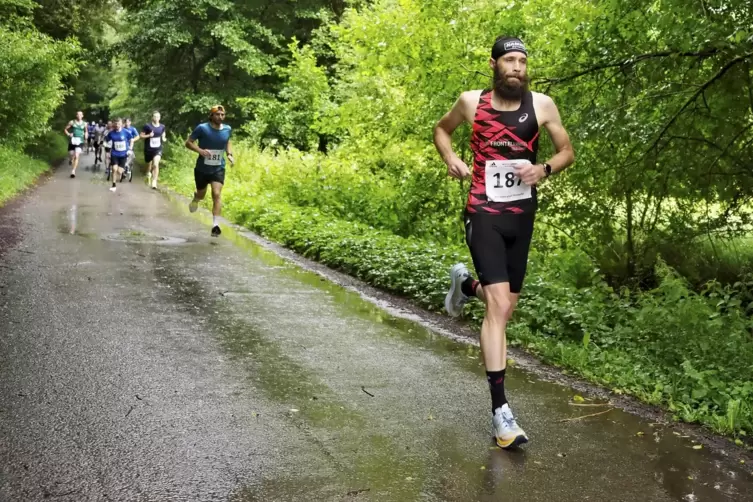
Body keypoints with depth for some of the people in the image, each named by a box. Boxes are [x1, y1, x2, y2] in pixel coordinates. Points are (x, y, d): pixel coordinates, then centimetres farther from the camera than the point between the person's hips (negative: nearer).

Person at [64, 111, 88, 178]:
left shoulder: (84, 124, 5)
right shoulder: (72, 122, 2)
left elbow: (86, 131, 21)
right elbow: (66, 129, 8)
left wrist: (86, 136, 2)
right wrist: (68, 134, -10)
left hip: (80, 142, -1)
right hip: (72, 141, 1)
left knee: (76, 156, -17)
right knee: (71, 156, 9)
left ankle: (73, 171, -16)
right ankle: (70, 160, 49)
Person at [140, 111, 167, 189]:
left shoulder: (162, 127, 0)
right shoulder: (147, 126, -10)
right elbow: (141, 136, -6)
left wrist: (164, 139, -3)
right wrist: (149, 135, -22)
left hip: (158, 149, 0)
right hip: (148, 149, 0)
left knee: (156, 164, -21)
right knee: (149, 165, 16)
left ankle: (154, 182, -19)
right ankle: (148, 174, 52)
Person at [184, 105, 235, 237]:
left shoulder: (227, 129, -3)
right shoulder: (202, 128, -14)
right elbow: (188, 142, -8)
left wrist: (229, 154, 0)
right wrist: (200, 150, -26)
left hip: (218, 169, 1)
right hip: (202, 169, -1)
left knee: (217, 194, -16)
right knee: (201, 195, 16)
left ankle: (215, 224, -16)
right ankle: (195, 199, 55)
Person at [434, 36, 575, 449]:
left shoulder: (542, 105, 0)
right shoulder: (471, 102, 0)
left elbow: (567, 151, 9)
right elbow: (442, 129, 19)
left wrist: (544, 169, -12)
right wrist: (450, 158, -1)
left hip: (521, 217, 3)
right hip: (484, 214, -3)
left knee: (505, 307, 14)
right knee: (499, 306, -16)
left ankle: (466, 284, 50)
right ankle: (500, 410, -12)